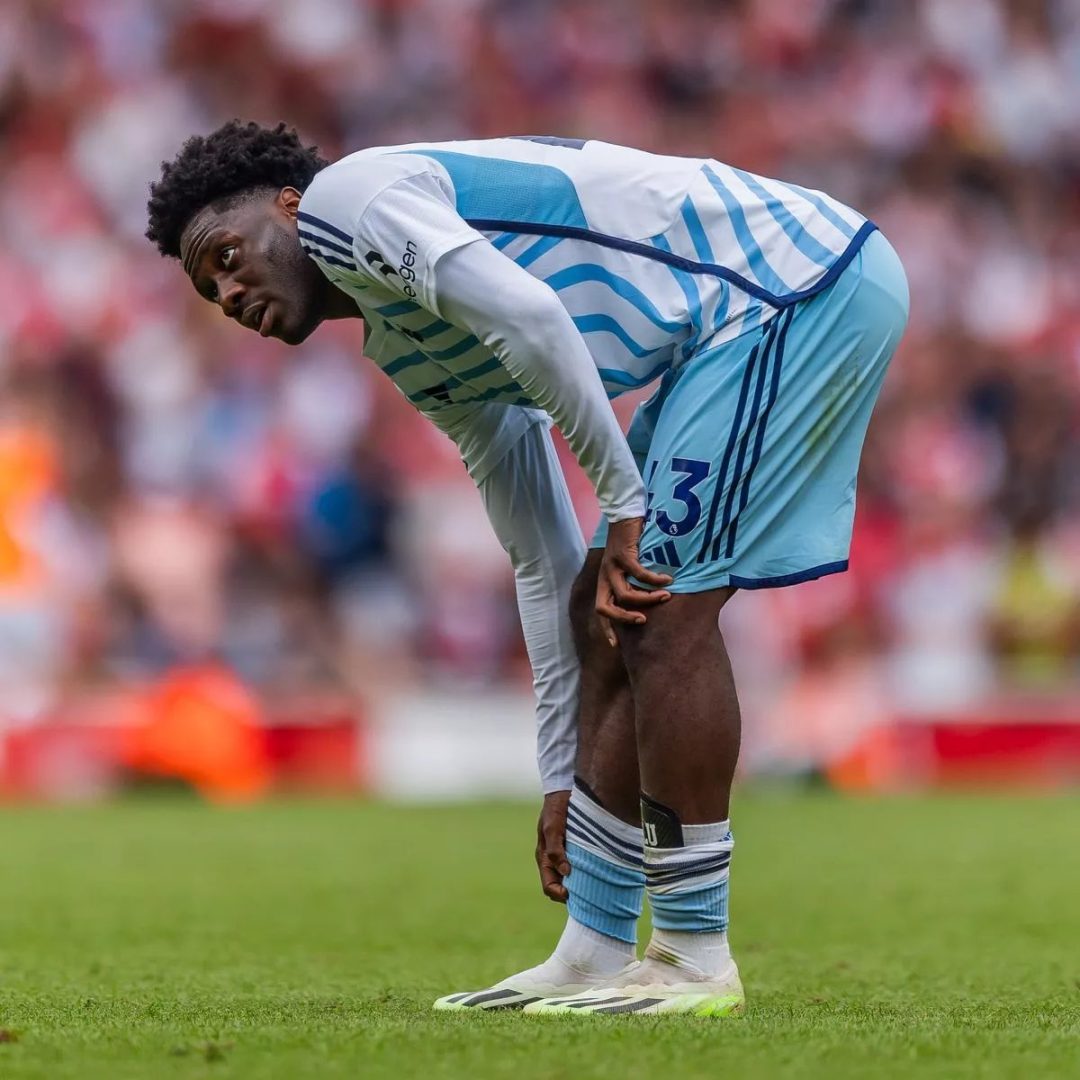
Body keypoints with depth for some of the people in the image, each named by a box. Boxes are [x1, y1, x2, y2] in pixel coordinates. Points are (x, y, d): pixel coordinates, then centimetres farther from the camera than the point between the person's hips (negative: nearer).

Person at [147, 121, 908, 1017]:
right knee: (605, 607, 9)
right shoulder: (413, 355, 21)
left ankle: (696, 961, -4)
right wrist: (563, 779, 24)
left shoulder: (345, 197, -5)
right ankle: (594, 960, 13)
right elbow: (543, 563, 23)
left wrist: (623, 498, -13)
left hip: (798, 278, -10)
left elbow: (528, 314, -22)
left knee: (660, 607, -12)